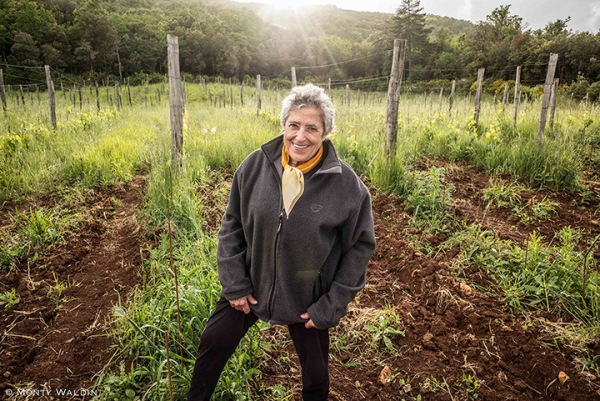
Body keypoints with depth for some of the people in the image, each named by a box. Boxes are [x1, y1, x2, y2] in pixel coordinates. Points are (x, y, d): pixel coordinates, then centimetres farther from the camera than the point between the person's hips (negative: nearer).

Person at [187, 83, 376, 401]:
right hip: (250, 285, 2)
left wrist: (331, 306, -10)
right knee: (213, 343, 19)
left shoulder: (346, 184, -20)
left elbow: (360, 245, -10)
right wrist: (235, 284, -4)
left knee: (316, 373, 20)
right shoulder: (255, 166, -14)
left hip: (308, 300, -1)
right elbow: (232, 225, -2)